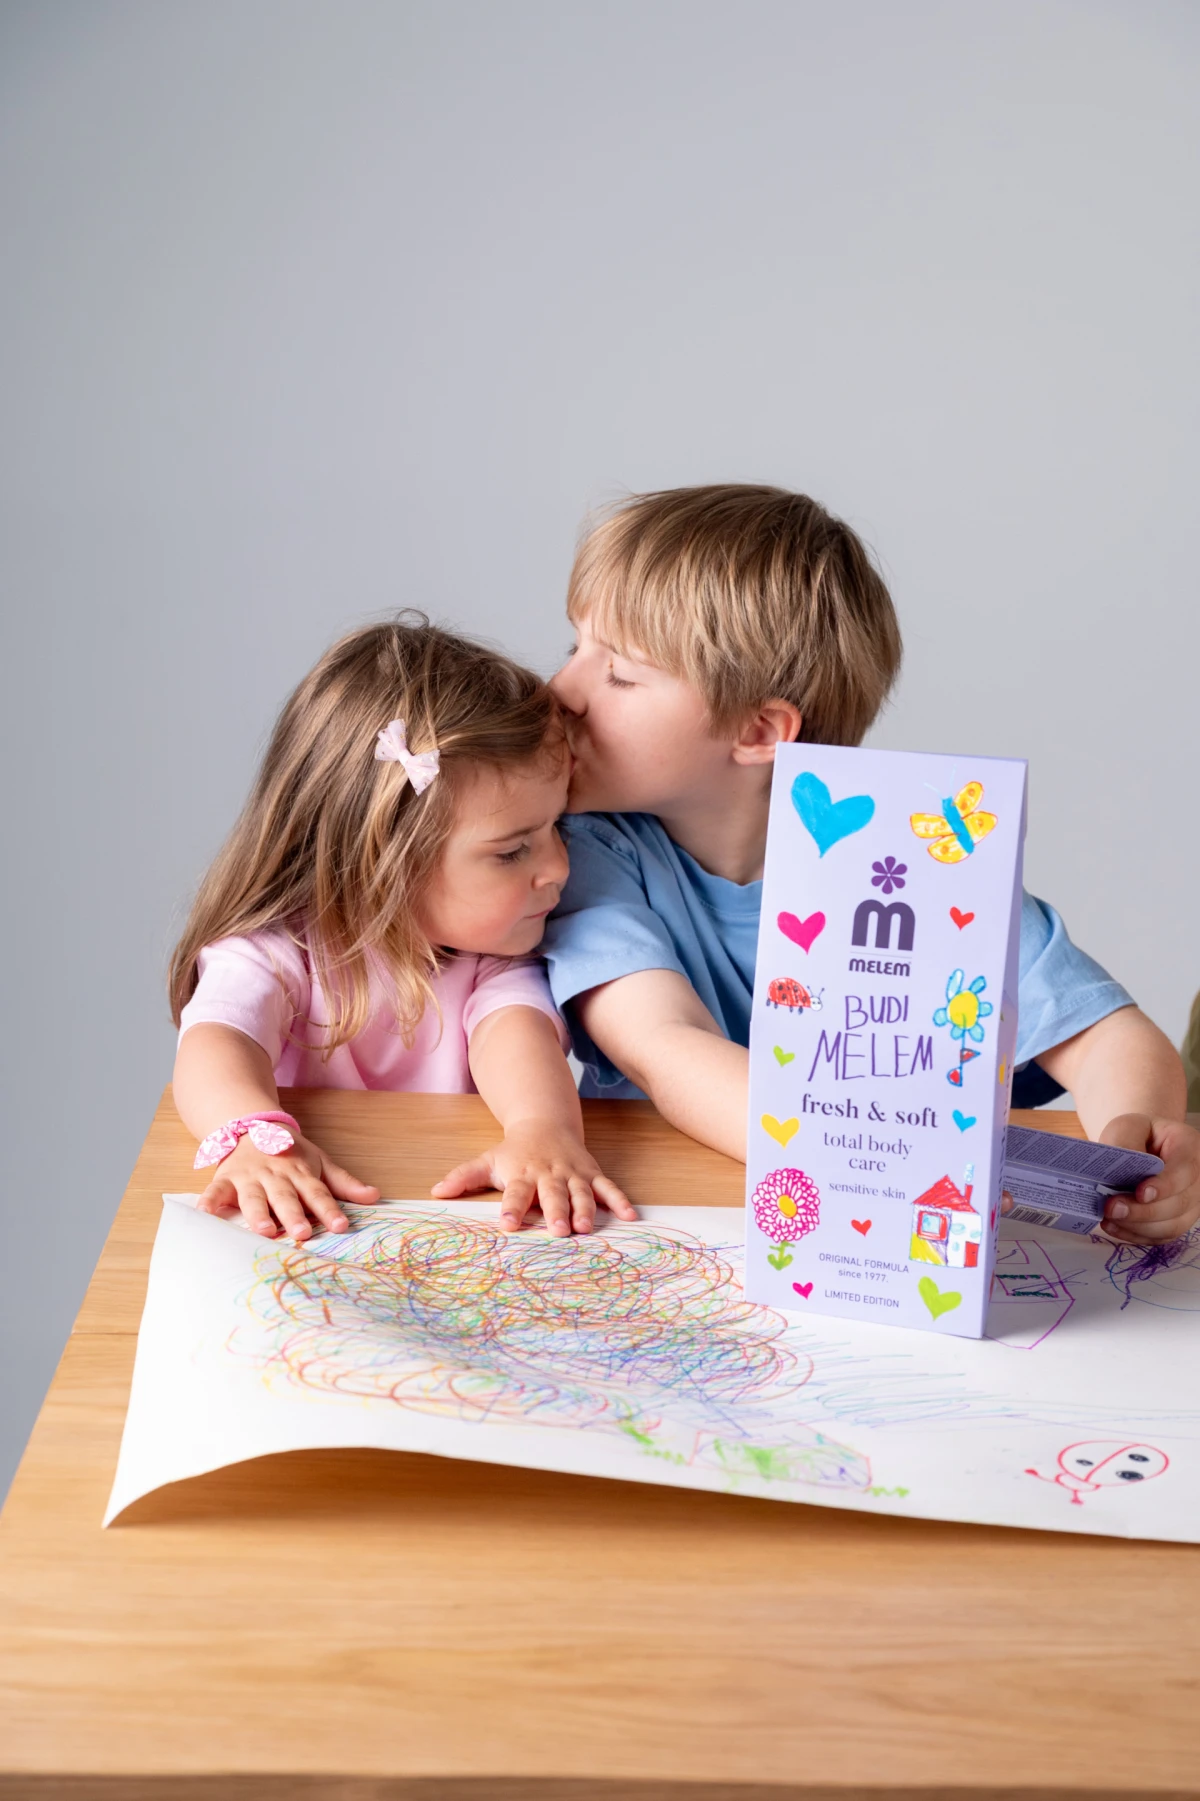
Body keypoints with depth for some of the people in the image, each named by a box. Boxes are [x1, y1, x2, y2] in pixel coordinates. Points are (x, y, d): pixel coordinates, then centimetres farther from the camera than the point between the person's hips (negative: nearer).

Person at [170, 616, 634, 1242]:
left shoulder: (495, 956, 0)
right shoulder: (278, 950, -7)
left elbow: (511, 1026, -18)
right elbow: (216, 1044, -23)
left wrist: (543, 1127, -39)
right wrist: (257, 1136, -44)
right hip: (315, 1233, -2)